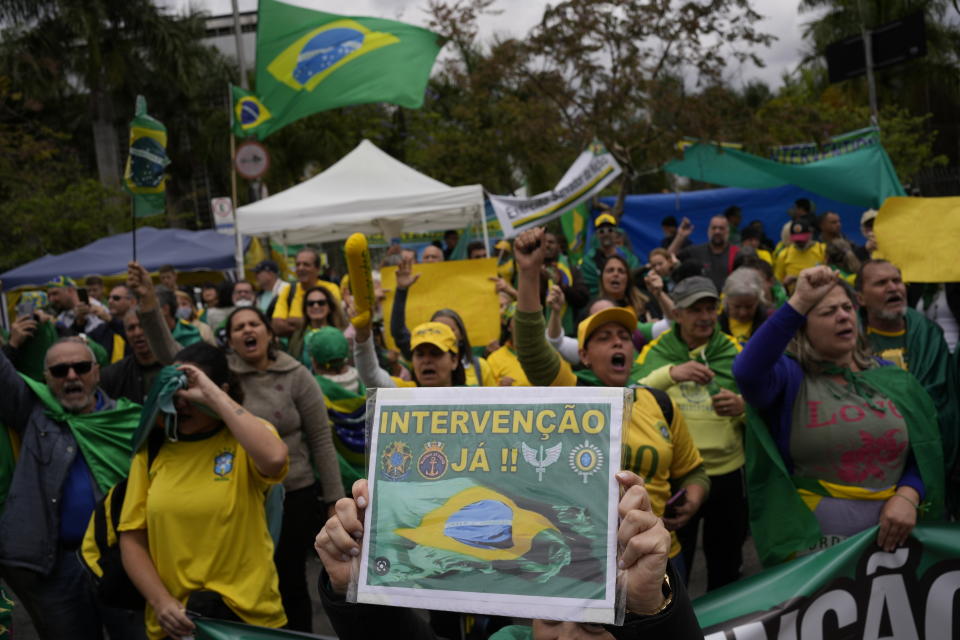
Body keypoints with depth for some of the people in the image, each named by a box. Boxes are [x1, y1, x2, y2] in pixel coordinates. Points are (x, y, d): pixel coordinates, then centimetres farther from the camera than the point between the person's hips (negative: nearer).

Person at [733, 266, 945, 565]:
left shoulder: (891, 378, 8)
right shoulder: (789, 377, -7)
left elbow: (924, 449, 9)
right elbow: (747, 371, -31)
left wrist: (907, 496, -10)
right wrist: (798, 303, -32)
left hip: (891, 535, 4)